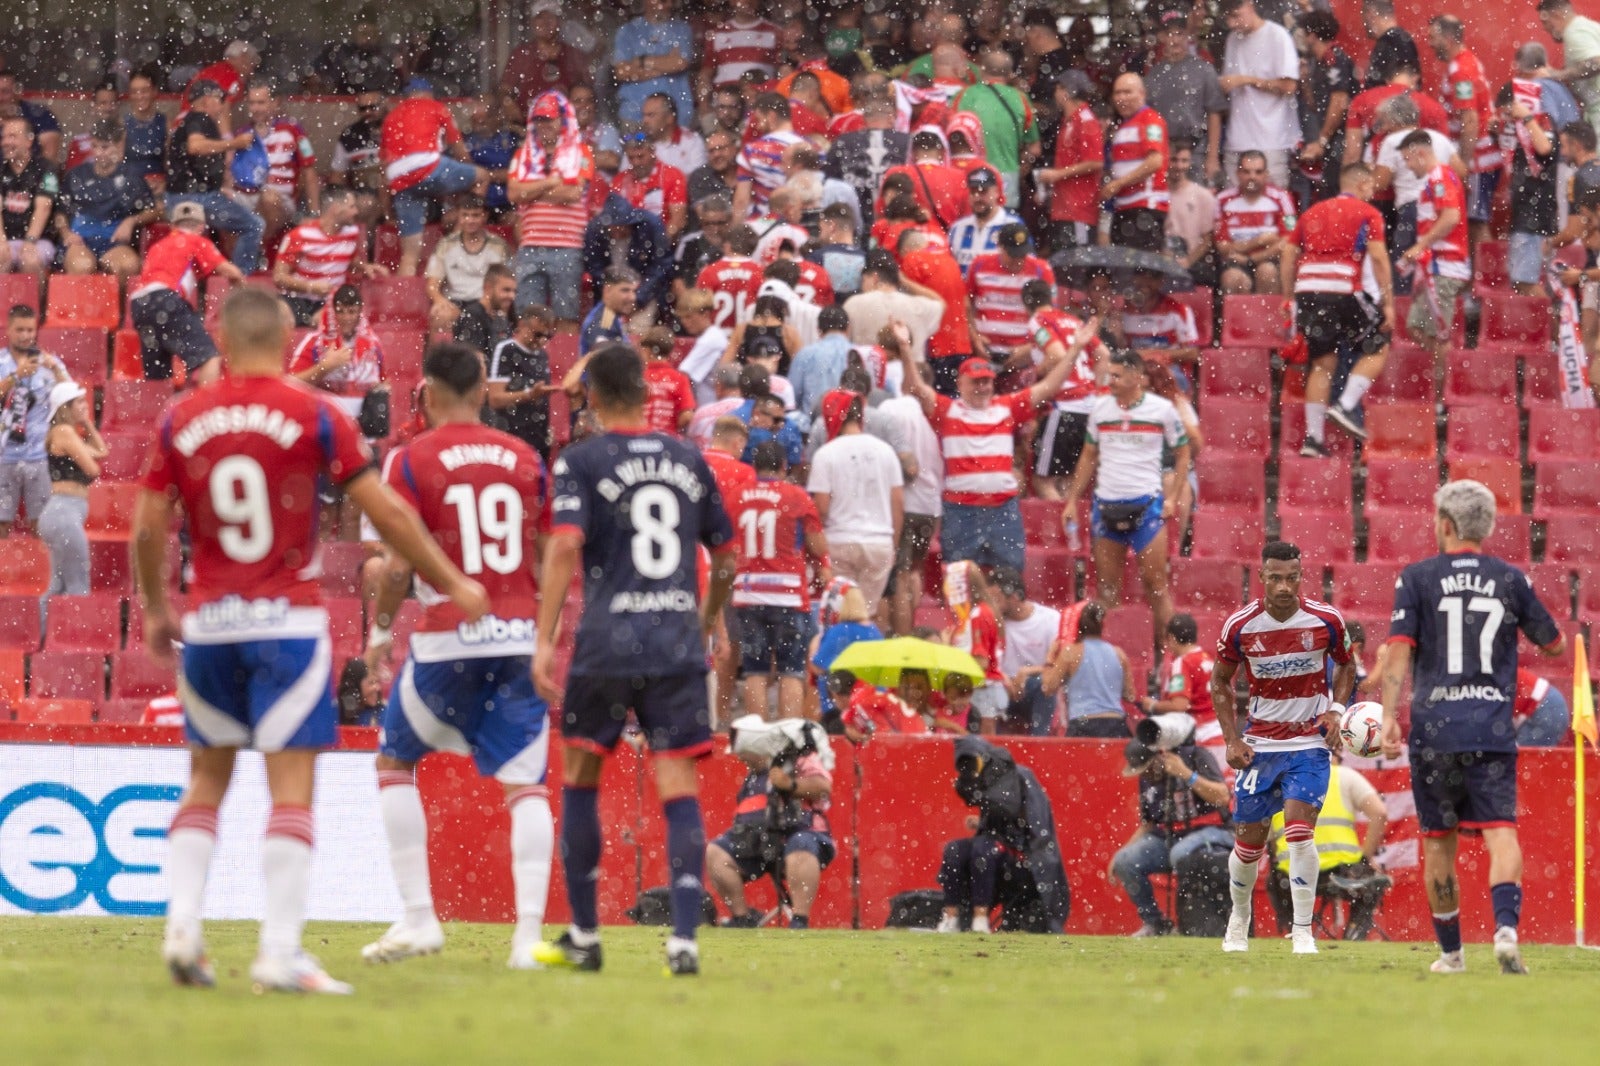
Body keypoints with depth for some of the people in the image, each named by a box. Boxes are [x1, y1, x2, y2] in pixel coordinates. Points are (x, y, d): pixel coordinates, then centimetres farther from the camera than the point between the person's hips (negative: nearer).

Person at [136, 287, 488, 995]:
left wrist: (156, 610, 21)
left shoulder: (181, 420, 2)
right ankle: (279, 953, -9)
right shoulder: (314, 417, -5)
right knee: (292, 787, -2)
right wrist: (452, 584, 9)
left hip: (208, 621, 3)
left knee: (207, 777, 17)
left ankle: (182, 923, 2)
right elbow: (387, 515, -2)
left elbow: (147, 527, 5)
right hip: (287, 622, -3)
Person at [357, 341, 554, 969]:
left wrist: (381, 625, 9)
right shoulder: (525, 459, 7)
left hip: (447, 640, -3)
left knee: (394, 762, 17)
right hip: (520, 635, 3)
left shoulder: (412, 460, -4)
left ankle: (418, 918, 10)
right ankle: (529, 932, -9)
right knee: (525, 782, 3)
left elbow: (400, 565, -8)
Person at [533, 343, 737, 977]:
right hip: (678, 645, 2)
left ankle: (584, 936, 17)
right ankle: (684, 939, -14)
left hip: (605, 644, -2)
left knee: (580, 781, 13)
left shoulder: (581, 462, -1)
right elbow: (726, 556, 18)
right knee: (679, 789, -2)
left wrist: (544, 640, -15)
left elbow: (565, 545, -13)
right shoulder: (689, 461, 12)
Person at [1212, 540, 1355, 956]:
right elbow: (1220, 682, 6)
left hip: (1310, 742, -1)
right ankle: (1239, 918, 33)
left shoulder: (1326, 620, -10)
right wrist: (1232, 739, -2)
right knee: (1249, 839, 7)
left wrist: (1335, 709, -7)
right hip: (1259, 744, 1)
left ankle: (1303, 930, -12)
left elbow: (1345, 664, 10)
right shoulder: (1239, 626, -9)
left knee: (1299, 828, -18)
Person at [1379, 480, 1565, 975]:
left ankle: (1451, 951, 17)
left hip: (1433, 729, 0)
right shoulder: (1511, 579, 7)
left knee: (1438, 841, 10)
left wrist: (1389, 716, -10)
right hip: (1493, 728, 0)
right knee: (1500, 831, -6)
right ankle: (1506, 926, -30)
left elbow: (1399, 650, -7)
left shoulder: (1417, 577, 2)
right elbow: (1555, 644, 17)